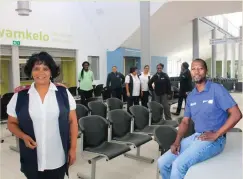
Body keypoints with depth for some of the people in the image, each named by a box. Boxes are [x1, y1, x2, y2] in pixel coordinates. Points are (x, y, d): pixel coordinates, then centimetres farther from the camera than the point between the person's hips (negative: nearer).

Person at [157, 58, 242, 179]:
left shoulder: (217, 89, -8)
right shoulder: (190, 97, 10)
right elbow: (185, 122, 12)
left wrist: (216, 135, -17)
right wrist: (177, 141, -4)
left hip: (213, 140, -6)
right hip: (195, 136, 6)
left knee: (178, 165, -26)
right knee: (163, 162, -3)